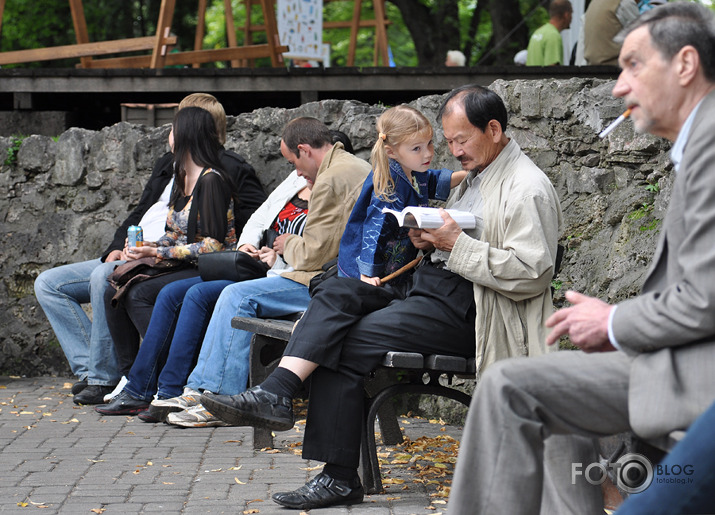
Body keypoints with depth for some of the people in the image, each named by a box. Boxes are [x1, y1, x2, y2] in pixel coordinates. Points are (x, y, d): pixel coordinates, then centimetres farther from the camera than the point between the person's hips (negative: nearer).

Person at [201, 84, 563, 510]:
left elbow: (530, 275, -19)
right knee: (337, 292, -11)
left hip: (465, 308, -10)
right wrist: (430, 241, 6)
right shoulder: (476, 175, 20)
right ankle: (276, 393, -24)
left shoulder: (528, 188, -11)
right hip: (435, 280, 10)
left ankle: (339, 478, -15)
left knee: (349, 344, -19)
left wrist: (457, 244, -20)